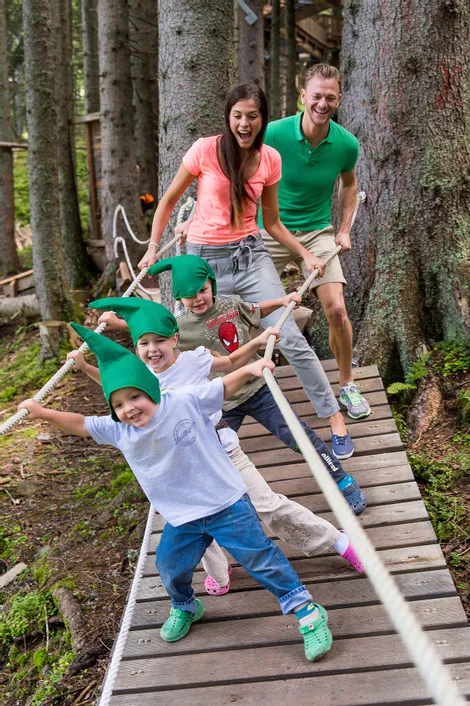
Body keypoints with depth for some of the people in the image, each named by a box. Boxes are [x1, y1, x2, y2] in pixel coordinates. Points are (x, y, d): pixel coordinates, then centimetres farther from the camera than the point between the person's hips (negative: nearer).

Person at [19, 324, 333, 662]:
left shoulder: (186, 401, -17)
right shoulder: (117, 431, -6)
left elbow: (225, 386, -7)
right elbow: (79, 424, 3)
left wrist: (250, 368, -20)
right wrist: (43, 413, -6)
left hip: (227, 504, -5)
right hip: (182, 519, 5)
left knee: (260, 557, -1)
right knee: (171, 567, 19)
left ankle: (307, 611, 14)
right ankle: (185, 608, 52)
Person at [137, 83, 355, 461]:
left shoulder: (270, 159, 1)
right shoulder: (205, 149, -9)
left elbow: (272, 221, 10)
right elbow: (169, 200, 3)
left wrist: (306, 254, 0)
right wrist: (153, 248, -1)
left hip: (251, 255, 1)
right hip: (203, 258, -1)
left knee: (291, 340, -7)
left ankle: (336, 419, 4)